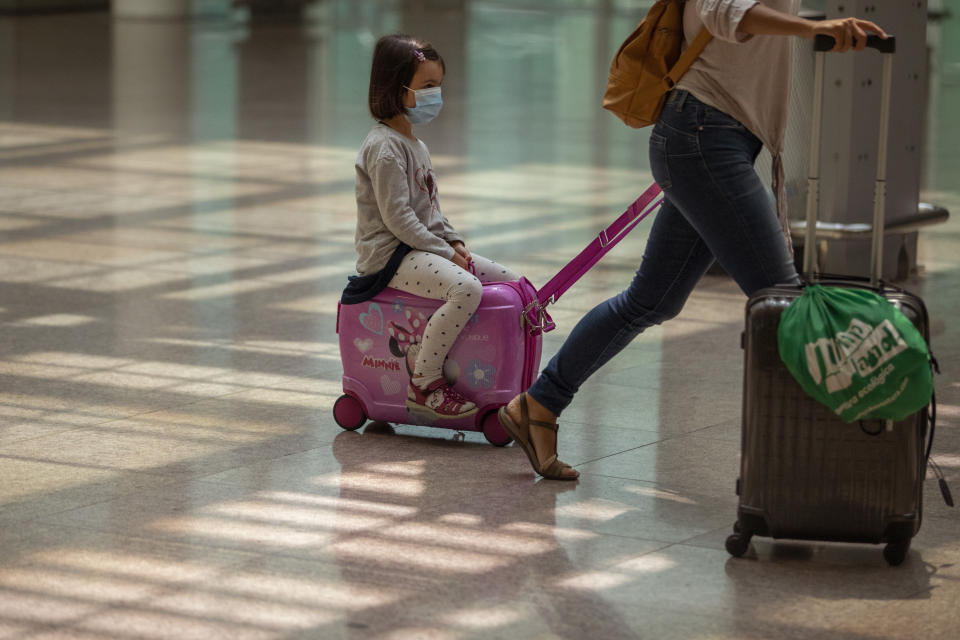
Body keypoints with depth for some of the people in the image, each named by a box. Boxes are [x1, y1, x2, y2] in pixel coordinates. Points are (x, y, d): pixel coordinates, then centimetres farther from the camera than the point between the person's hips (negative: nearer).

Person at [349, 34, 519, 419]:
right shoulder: (385, 147, -14)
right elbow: (396, 217, -20)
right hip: (389, 254, -10)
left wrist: (454, 242, 6)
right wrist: (443, 253, -18)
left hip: (421, 249, 10)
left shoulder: (415, 146, 19)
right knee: (466, 288, -34)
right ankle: (423, 383, -27)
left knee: (512, 282, 5)